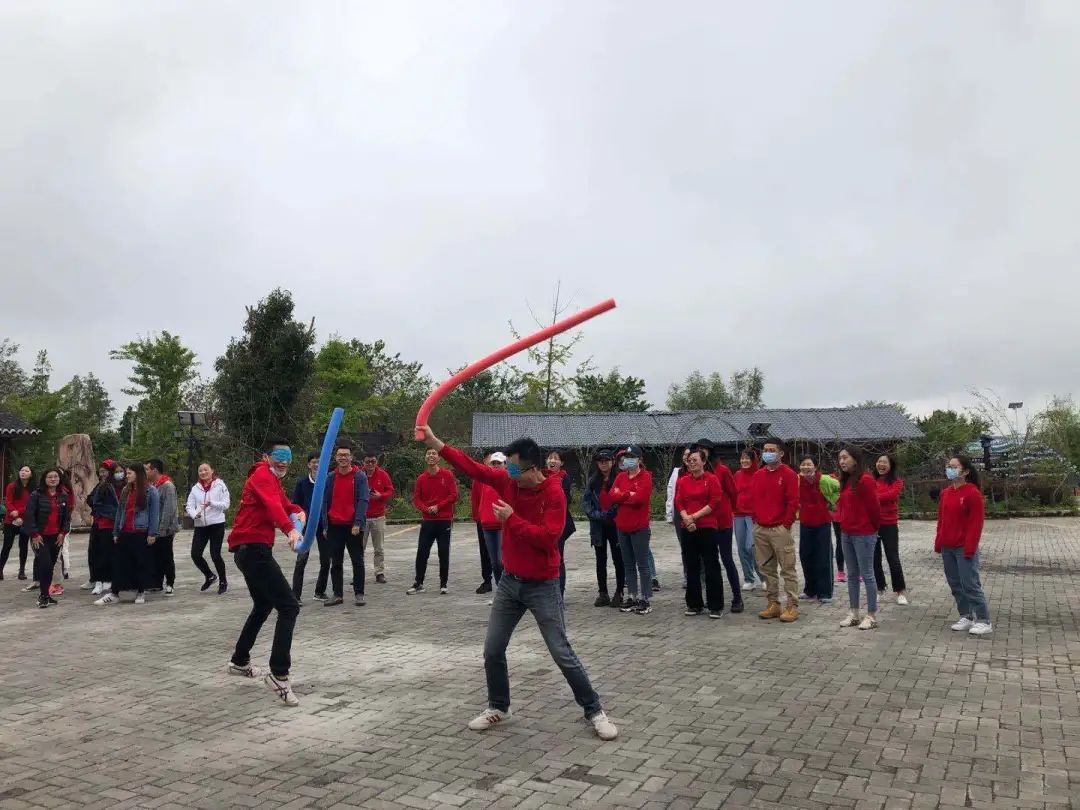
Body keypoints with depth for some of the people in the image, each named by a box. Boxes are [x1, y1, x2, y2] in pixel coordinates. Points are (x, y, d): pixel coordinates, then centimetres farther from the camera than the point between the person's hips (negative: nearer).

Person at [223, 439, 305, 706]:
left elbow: (284, 503, 16)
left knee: (263, 606, 27)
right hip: (254, 549, -11)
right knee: (289, 606, -16)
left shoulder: (273, 480, 22)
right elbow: (273, 505, -30)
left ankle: (239, 662, 41)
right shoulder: (263, 475, -10)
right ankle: (278, 675, -18)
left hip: (251, 550, 11)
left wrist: (299, 512, -9)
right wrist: (290, 530, -47)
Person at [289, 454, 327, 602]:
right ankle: (296, 595, -4)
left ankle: (320, 592, 22)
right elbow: (295, 504, 4)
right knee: (301, 559, -9)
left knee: (325, 561, 7)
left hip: (323, 526, 1)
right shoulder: (302, 482, 1)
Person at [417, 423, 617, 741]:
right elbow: (472, 467, -3)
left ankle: (594, 711, 16)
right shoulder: (507, 481, -3)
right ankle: (498, 708, 32)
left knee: (562, 654, -1)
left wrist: (512, 519, -24)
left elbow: (547, 538, -27)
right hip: (510, 582, 6)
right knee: (492, 651, 11)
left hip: (542, 586, -6)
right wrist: (435, 443, -8)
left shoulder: (554, 493, -20)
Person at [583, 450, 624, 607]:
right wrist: (597, 515, -9)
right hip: (598, 526, 4)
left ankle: (619, 593, 12)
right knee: (601, 560, 10)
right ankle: (602, 593, 18)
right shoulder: (592, 481, 7)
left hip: (615, 525, -4)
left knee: (618, 559, 4)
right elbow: (586, 502, 4)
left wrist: (611, 513, -15)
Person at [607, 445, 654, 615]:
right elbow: (612, 496, 0)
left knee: (642, 565, -1)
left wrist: (620, 496, -8)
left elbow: (640, 497, -20)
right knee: (628, 565, 12)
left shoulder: (645, 477, -7)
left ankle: (646, 600, 5)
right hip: (622, 527, 6)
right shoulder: (620, 477, 10)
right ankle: (632, 597, 20)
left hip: (640, 528, -6)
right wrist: (629, 495, -11)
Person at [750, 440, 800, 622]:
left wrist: (785, 523, -11)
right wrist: (756, 519, 8)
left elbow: (793, 501, -9)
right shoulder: (758, 474, 12)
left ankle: (792, 606, 3)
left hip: (780, 529, -6)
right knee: (767, 568, 10)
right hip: (760, 529, 6)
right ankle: (773, 604, 19)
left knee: (787, 569, -2)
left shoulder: (788, 474, -5)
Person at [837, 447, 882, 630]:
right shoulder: (846, 481, 12)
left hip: (863, 535, -9)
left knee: (867, 575, -1)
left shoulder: (865, 480, -15)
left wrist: (874, 527, -2)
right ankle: (853, 614, 20)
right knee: (852, 575, 13)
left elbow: (874, 507, -14)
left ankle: (872, 616, 8)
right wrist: (844, 524, 13)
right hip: (846, 534, 9)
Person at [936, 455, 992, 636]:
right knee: (955, 584, 11)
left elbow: (976, 523, -14)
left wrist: (970, 548, -16)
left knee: (970, 585, -4)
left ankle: (984, 621, 6)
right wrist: (938, 542, 11)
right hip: (947, 548, 7)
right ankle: (966, 617, 21)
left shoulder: (973, 493, -13)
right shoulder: (945, 492, 9)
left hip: (964, 548, -7)